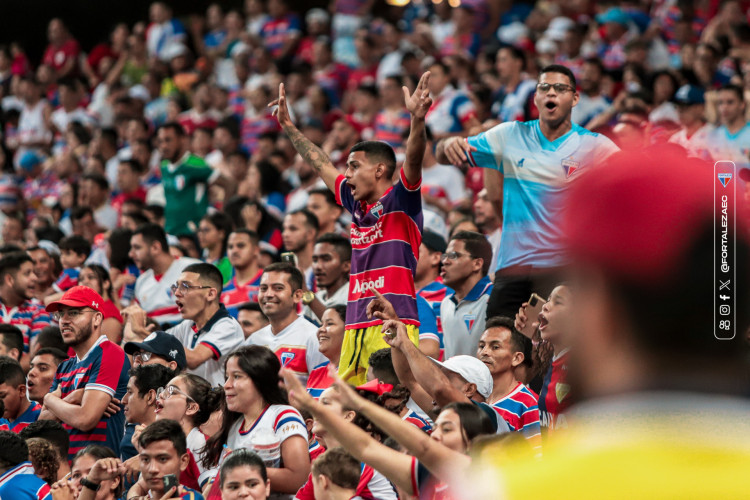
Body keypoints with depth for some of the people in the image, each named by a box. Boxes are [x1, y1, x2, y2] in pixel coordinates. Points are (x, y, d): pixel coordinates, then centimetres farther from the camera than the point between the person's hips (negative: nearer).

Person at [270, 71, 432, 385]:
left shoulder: (400, 201, 0)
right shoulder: (357, 205, 19)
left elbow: (413, 160, -17)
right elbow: (322, 166, 30)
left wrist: (418, 119, -33)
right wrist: (289, 127, 38)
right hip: (355, 327, 8)